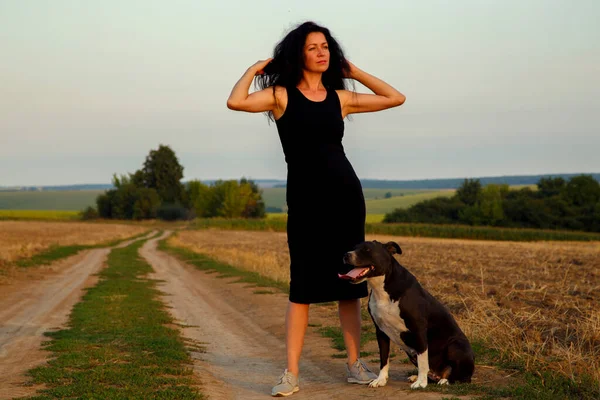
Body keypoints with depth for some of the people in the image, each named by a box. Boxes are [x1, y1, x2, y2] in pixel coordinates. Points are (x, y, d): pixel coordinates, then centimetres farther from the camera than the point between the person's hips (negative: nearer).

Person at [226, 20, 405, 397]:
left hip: (346, 195, 4)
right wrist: (254, 69, -3)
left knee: (350, 283, 7)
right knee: (302, 287, -4)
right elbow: (236, 102, -18)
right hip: (305, 200, -4)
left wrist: (354, 72, 12)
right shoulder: (281, 94, -1)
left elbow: (396, 98, 12)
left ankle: (355, 363, 16)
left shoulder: (341, 97, 10)